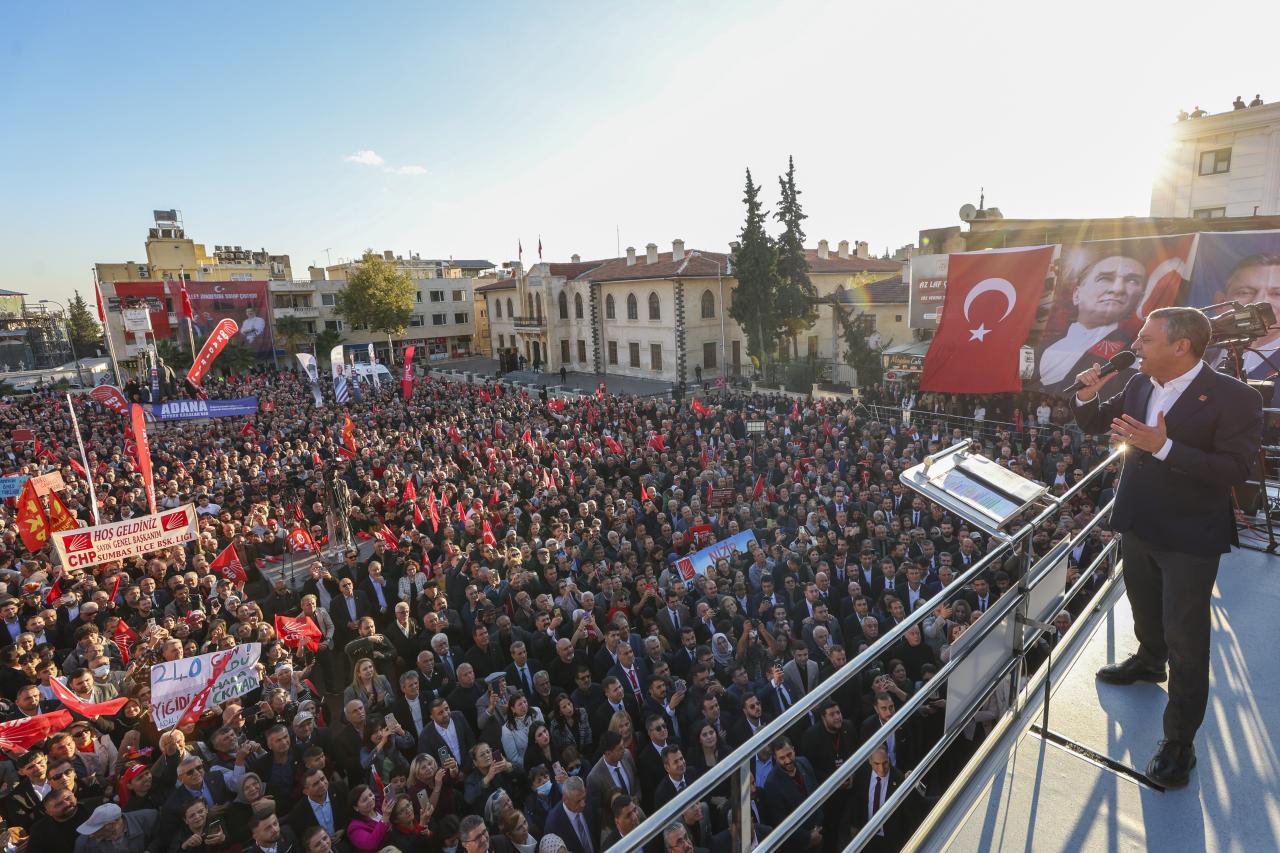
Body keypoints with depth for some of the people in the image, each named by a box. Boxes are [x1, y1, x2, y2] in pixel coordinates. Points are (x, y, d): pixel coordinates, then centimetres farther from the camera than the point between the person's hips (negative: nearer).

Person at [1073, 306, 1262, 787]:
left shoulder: (1234, 398, -18)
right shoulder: (1139, 386, -1)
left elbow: (1235, 469, -25)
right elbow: (1093, 423, 12)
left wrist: (1164, 446, -34)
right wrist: (1086, 397, -9)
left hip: (1189, 539, -6)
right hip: (1138, 525, 6)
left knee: (1185, 640, 2)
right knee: (1145, 607, 27)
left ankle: (1179, 742, 15)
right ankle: (1149, 661, 54)